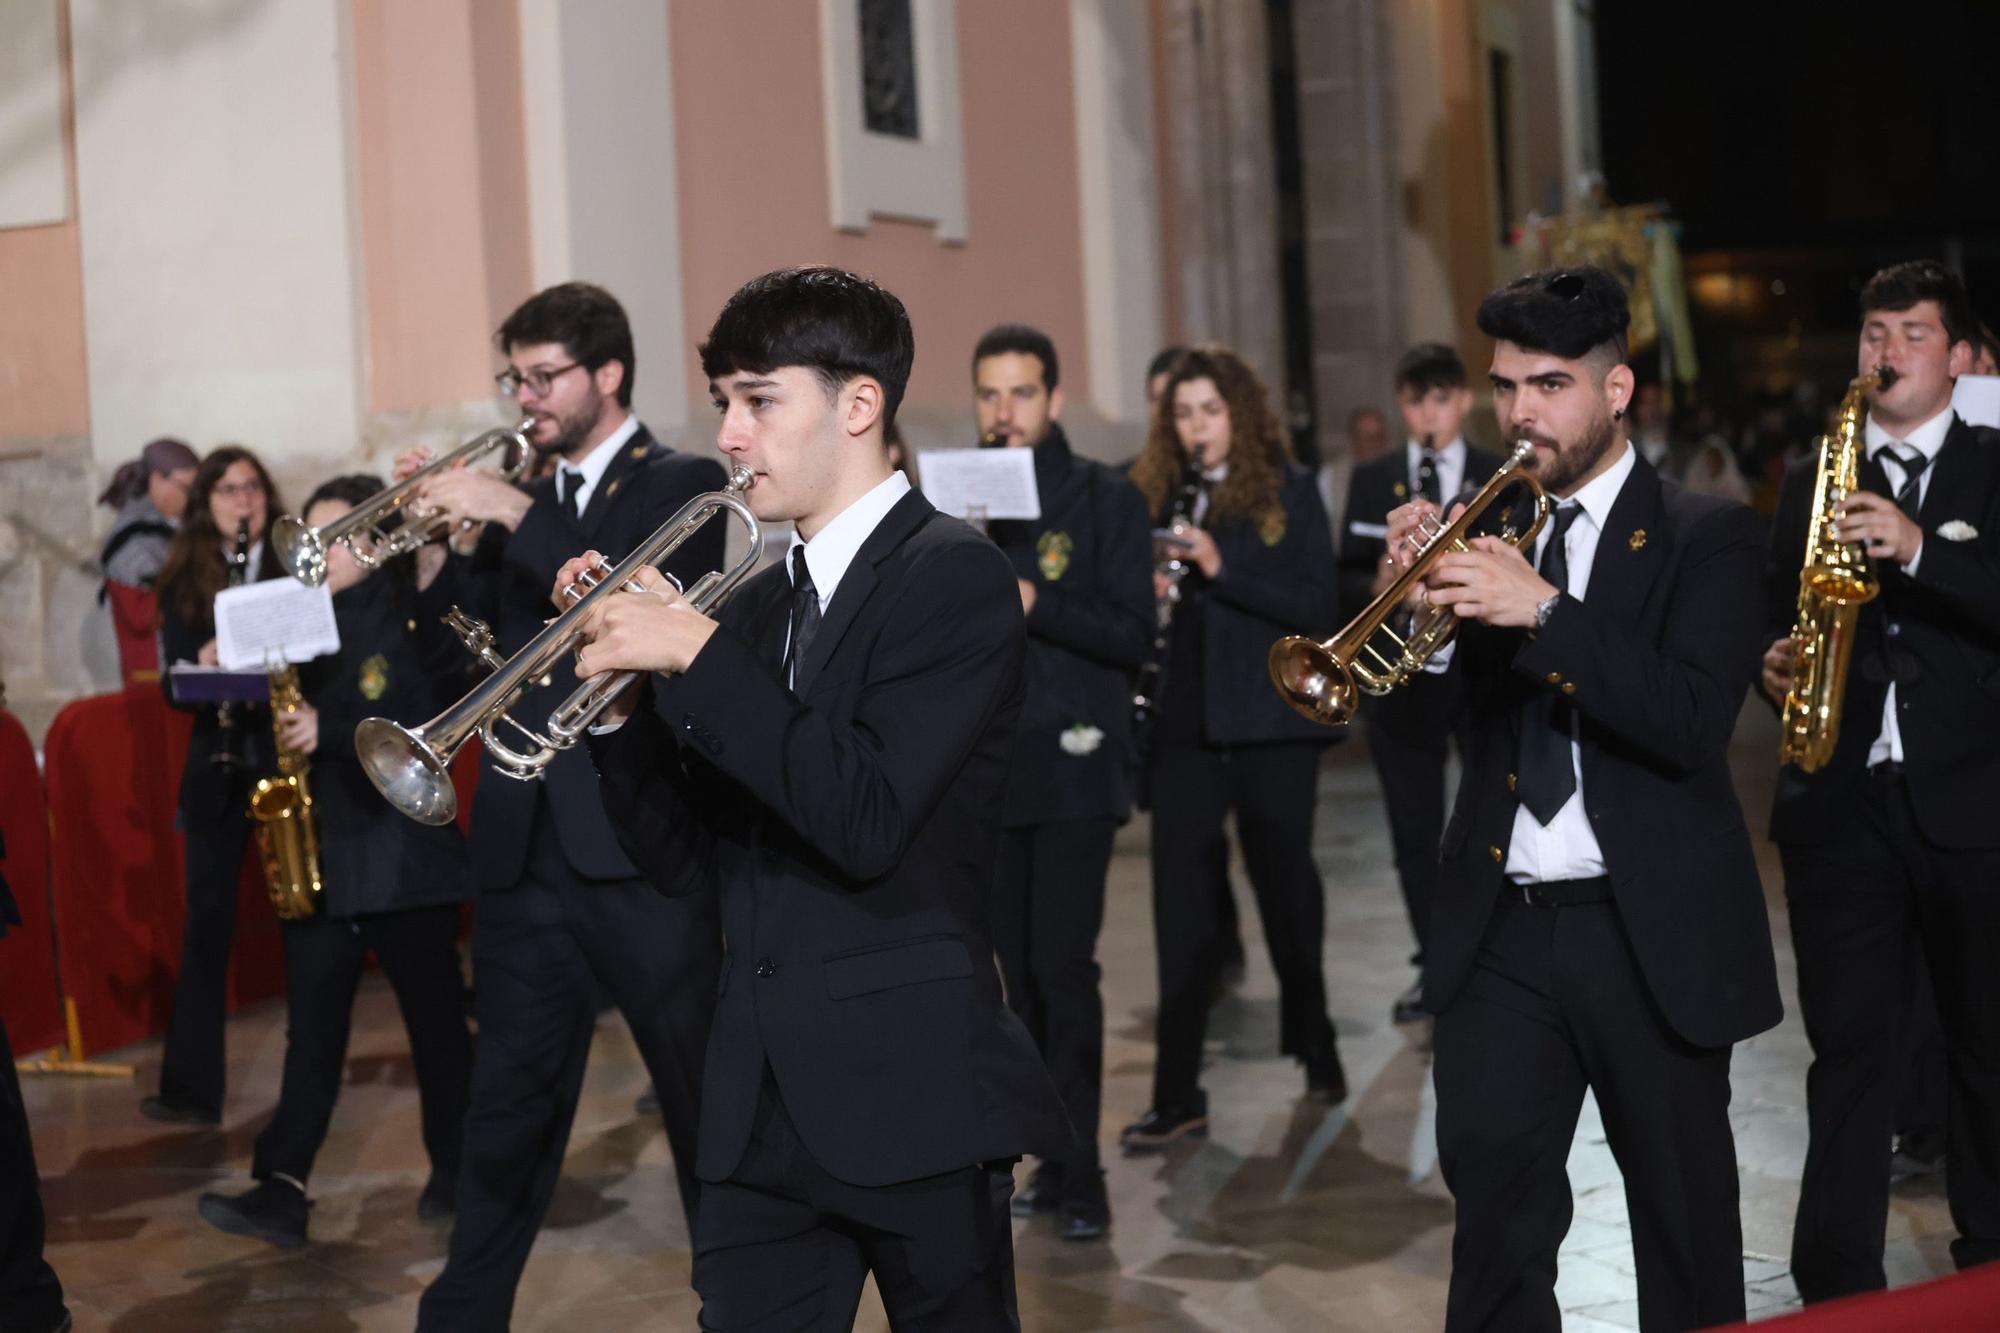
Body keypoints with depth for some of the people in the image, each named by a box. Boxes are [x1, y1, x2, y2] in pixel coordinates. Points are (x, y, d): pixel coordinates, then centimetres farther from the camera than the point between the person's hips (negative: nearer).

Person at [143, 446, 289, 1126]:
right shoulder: (185, 581, 8)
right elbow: (174, 684, 4)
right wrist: (201, 664, -17)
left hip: (288, 758, -2)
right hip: (217, 769, 2)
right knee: (207, 923, 2)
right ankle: (190, 1087, 6)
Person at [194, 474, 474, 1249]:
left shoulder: (414, 622, -5)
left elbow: (426, 732, -14)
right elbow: (290, 714, 15)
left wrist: (331, 733, -24)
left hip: (404, 856, -5)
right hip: (320, 855, 5)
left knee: (436, 1018, 6)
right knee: (311, 1026, 0)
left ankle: (456, 1170, 19)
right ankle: (282, 1189, -4)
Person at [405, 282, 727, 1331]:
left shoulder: (684, 487, 1)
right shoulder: (517, 503, 15)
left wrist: (514, 516, -19)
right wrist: (438, 540, -5)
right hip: (527, 844, 5)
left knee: (704, 1093, 5)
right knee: (508, 1106, 9)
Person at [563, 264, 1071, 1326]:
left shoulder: (953, 575, -9)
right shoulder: (757, 603, 13)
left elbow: (865, 823, -22)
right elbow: (689, 859, 11)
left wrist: (695, 652, -19)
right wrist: (620, 688, -3)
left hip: (913, 1090, -6)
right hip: (761, 1106, 6)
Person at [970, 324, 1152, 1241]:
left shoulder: (1107, 499, -1)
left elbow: (1133, 634, -8)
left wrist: (1033, 604, -19)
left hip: (1074, 764, -4)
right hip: (987, 768, 4)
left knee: (1063, 966, -8)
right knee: (1013, 972, 7)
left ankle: (1081, 1173, 0)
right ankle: (1055, 1157, 18)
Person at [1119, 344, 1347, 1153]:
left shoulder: (1289, 493, 1)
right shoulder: (1153, 497, 9)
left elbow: (1320, 608, -8)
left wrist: (1222, 570, -18)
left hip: (1270, 723, -2)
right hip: (1184, 727, 2)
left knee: (1284, 883, 10)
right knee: (1179, 900, 0)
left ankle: (1314, 1045, 31)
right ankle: (1177, 1093, 2)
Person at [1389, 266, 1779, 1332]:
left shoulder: (1705, 537, -2)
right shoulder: (1489, 527, 10)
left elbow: (1692, 722, -18)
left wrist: (1543, 611, -27)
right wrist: (1417, 594, -13)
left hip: (1651, 932, -3)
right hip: (1500, 926, 3)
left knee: (1685, 1218, 8)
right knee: (1489, 1191, -2)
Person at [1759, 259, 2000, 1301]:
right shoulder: (1810, 482, 14)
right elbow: (1774, 617, 16)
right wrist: (1776, 662, -5)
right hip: (1839, 802, 2)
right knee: (1848, 1052, -1)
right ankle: (1837, 1289, 2)